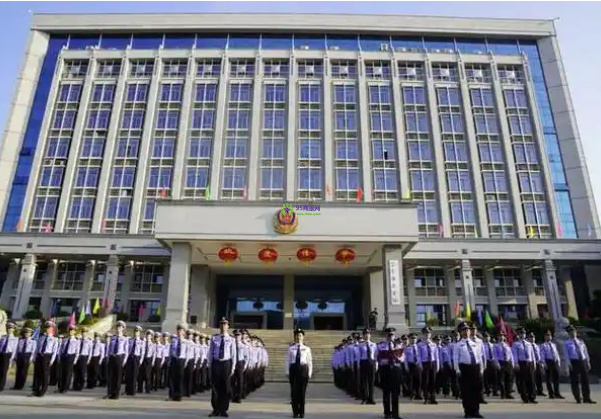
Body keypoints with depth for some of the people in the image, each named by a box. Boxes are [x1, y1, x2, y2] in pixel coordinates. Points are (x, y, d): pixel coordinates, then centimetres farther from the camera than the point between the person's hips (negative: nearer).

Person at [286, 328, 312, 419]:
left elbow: (310, 362, 4)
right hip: (294, 369, 0)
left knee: (302, 391, 5)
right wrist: (287, 372, -1)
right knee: (294, 391, 3)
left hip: (303, 369, 0)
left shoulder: (307, 349, 3)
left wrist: (309, 373, 0)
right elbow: (288, 361, 4)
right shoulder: (291, 348, 2)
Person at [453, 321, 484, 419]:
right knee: (466, 391, 0)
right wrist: (457, 370, -13)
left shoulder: (475, 344, 15)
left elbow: (479, 357, 16)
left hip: (476, 367, 4)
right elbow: (455, 358, -3)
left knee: (477, 390, 7)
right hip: (464, 368, -4)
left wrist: (481, 368, 8)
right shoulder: (458, 345, 2)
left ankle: (475, 411, 19)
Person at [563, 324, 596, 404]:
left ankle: (587, 398, 13)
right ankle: (578, 398, 8)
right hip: (574, 362, -4)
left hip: (583, 361, 4)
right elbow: (566, 354, -3)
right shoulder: (567, 343, 3)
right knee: (575, 381, 0)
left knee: (585, 380, 5)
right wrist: (568, 363, -14)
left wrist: (588, 362, 8)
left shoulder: (581, 342, 14)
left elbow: (586, 353, 15)